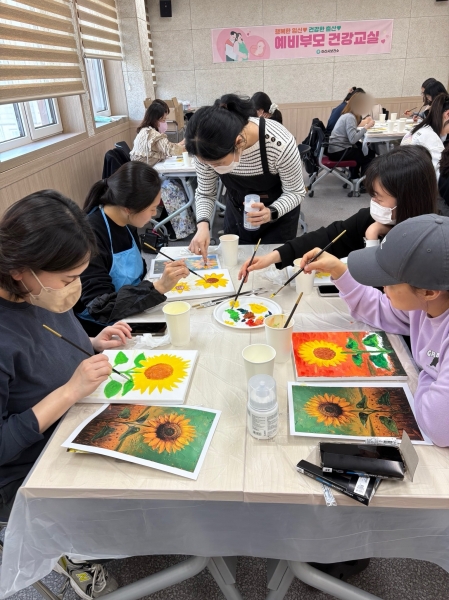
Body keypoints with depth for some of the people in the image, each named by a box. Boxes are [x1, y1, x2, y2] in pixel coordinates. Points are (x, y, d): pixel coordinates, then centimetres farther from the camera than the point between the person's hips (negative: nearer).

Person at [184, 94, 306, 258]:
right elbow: (205, 193, -12)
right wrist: (203, 225, -30)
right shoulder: (208, 148, -26)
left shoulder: (279, 144, -36)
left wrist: (271, 212, -38)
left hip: (278, 216, -3)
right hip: (237, 215, 3)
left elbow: (295, 192, -20)